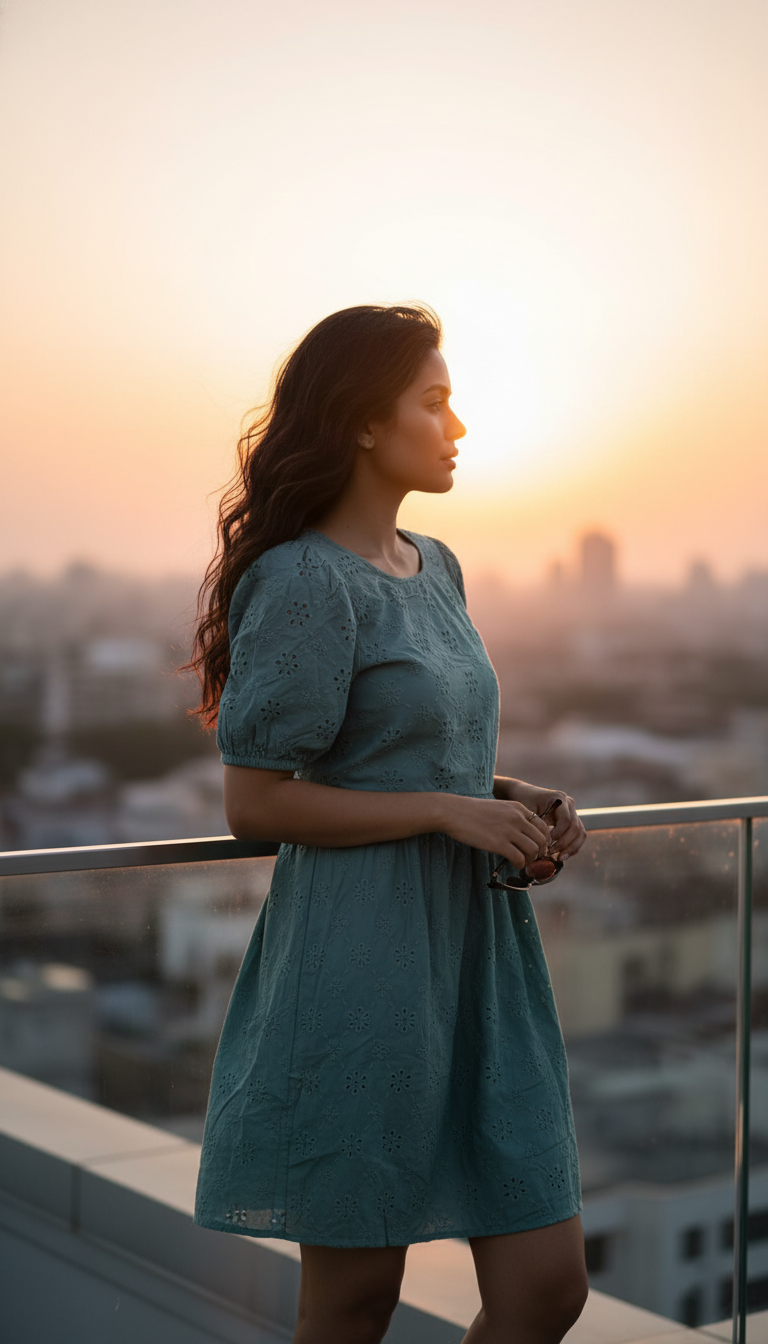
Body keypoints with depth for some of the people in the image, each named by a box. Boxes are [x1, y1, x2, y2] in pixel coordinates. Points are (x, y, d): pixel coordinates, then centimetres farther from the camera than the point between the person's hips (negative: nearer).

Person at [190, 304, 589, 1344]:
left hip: (478, 951, 8)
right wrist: (451, 811, -16)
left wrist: (515, 799, 5)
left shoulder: (435, 568, 14)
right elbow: (255, 802, -15)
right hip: (361, 967, -7)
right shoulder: (304, 581, -12)